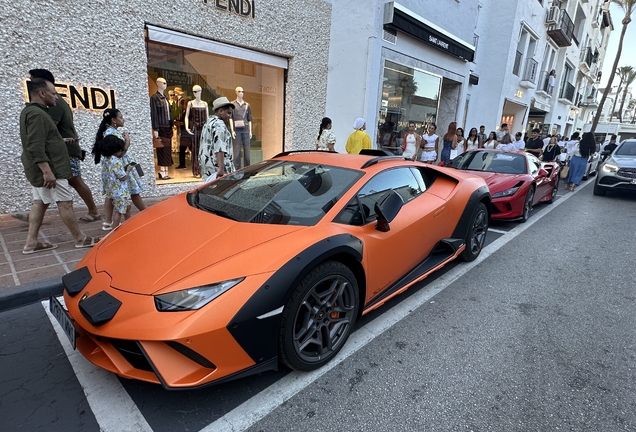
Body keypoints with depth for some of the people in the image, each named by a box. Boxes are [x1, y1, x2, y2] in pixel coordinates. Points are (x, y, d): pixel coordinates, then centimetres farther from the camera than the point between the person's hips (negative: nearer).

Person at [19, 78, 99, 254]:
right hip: (49, 169, -11)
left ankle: (31, 243, 14)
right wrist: (47, 171, -27)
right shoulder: (37, 114, -17)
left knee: (39, 202, 11)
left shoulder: (29, 111, 17)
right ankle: (81, 239, 1)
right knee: (65, 202, -5)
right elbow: (35, 147, -25)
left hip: (40, 170, 11)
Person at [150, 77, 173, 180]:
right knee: (162, 151, -7)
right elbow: (153, 114, -11)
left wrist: (171, 127, 13)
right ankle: (163, 172, -3)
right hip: (160, 128, -7)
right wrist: (155, 129, -16)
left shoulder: (165, 98, 17)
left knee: (167, 151, 6)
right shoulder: (154, 98, -6)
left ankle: (163, 171, 11)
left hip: (168, 127, 7)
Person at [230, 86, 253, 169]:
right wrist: (232, 130, -6)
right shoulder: (232, 104, 6)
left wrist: (250, 131, 8)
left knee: (246, 149, 1)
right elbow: (230, 118, 2)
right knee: (237, 149, -2)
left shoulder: (247, 105, 14)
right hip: (237, 130, -2)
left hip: (245, 130, 3)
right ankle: (238, 167, 3)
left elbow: (249, 119, 15)